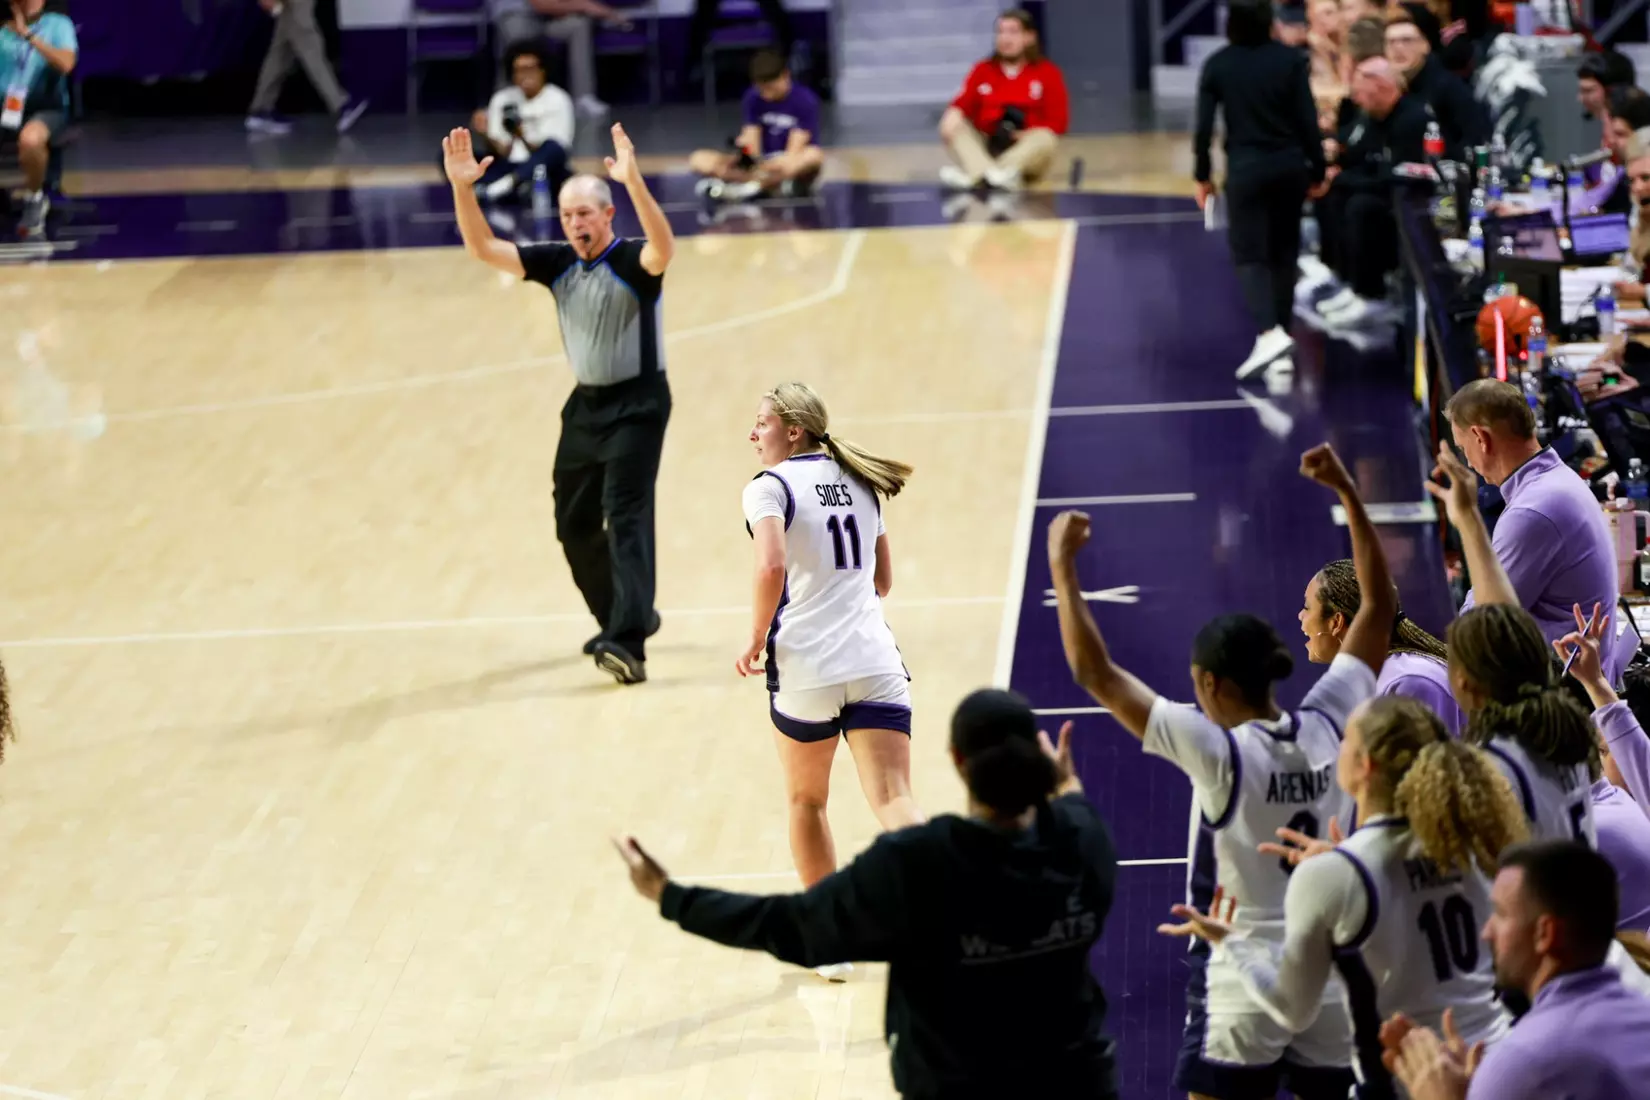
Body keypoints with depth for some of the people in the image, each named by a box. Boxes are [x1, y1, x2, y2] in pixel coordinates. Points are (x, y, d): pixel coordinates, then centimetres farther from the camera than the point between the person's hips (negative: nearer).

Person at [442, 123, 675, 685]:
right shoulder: (557, 263, 1)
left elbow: (664, 247, -38)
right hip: (586, 404, 7)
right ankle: (628, 616, 32)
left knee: (626, 517, -17)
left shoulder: (633, 262, -15)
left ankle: (626, 644, -24)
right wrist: (462, 188, -20)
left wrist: (634, 182, -51)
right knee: (575, 524, 12)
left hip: (637, 402, -7)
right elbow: (484, 248, -5)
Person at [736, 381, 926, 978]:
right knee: (893, 802, -5)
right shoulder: (859, 482, 16)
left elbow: (771, 566, -21)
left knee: (806, 801, 18)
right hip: (876, 661, 4)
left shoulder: (769, 487, -4)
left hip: (806, 666, -4)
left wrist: (756, 639, -8)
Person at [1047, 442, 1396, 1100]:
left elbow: (1095, 674, -15)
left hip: (1243, 990, -5)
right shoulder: (1329, 727, -2)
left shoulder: (1218, 753, -15)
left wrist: (1063, 568, -7)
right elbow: (1379, 606, 9)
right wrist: (1347, 494, 11)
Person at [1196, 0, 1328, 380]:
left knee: (1249, 253, -1)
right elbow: (1307, 120, -4)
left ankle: (1270, 333, -21)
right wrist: (1317, 171, 5)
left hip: (1246, 168, -2)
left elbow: (1204, 127, -4)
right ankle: (1281, 329, 22)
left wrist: (1203, 176, 8)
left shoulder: (1217, 65, -5)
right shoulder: (1291, 59, -4)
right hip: (1289, 165, 2)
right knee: (1284, 251, 15)